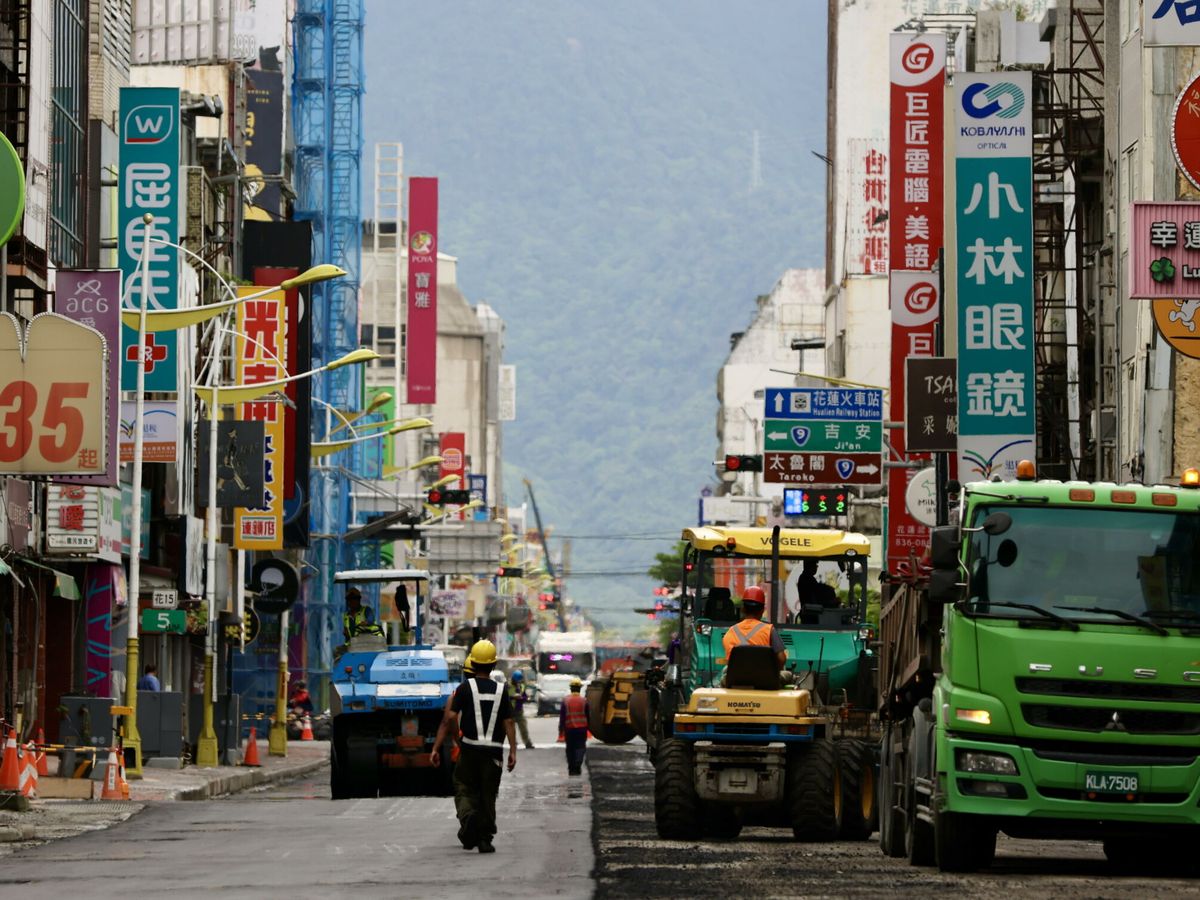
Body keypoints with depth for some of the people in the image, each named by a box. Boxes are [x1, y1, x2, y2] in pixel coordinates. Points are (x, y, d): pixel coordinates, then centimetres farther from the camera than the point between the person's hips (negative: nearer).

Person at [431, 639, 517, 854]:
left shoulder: (465, 688, -3)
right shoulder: (500, 691, 5)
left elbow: (449, 719, -8)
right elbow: (508, 723, 0)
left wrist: (436, 748, -6)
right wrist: (513, 752, 0)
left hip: (469, 750, -2)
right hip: (493, 752, 2)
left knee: (464, 790, 8)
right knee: (488, 795, 10)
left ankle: (467, 816, -23)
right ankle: (485, 839, 9)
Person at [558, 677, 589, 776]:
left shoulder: (565, 700, -2)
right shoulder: (583, 701, -2)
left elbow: (562, 716, -1)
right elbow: (587, 715, 4)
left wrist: (561, 729, 3)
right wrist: (587, 728, 14)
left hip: (569, 728, 1)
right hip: (582, 727, -1)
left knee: (570, 749, 11)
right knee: (580, 747, 1)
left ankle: (571, 768, 14)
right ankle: (578, 765, -20)